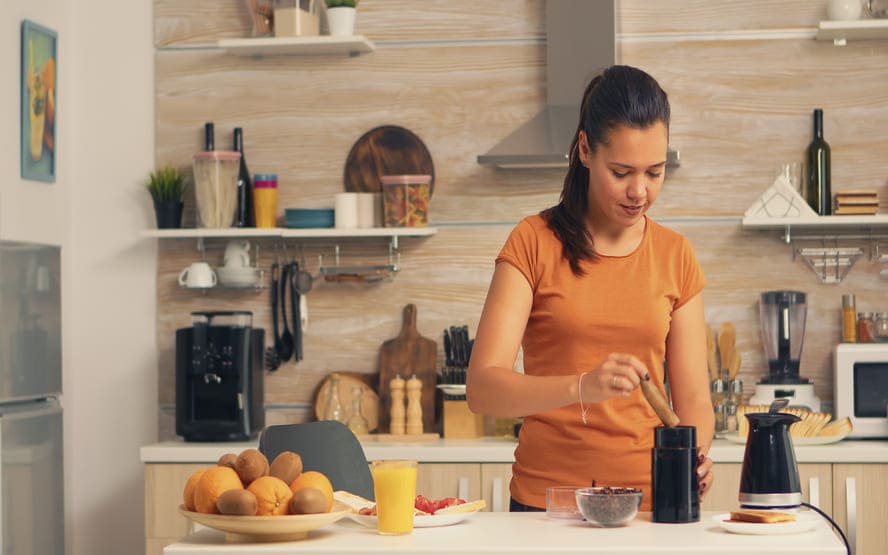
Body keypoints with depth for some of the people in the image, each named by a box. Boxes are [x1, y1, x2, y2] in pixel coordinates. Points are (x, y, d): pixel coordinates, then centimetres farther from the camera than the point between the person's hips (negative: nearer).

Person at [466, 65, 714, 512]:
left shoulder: (675, 256, 7)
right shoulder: (534, 243, -3)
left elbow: (692, 398, 6)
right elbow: (482, 388, -13)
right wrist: (580, 386, -29)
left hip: (649, 503, 2)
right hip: (547, 499, -2)